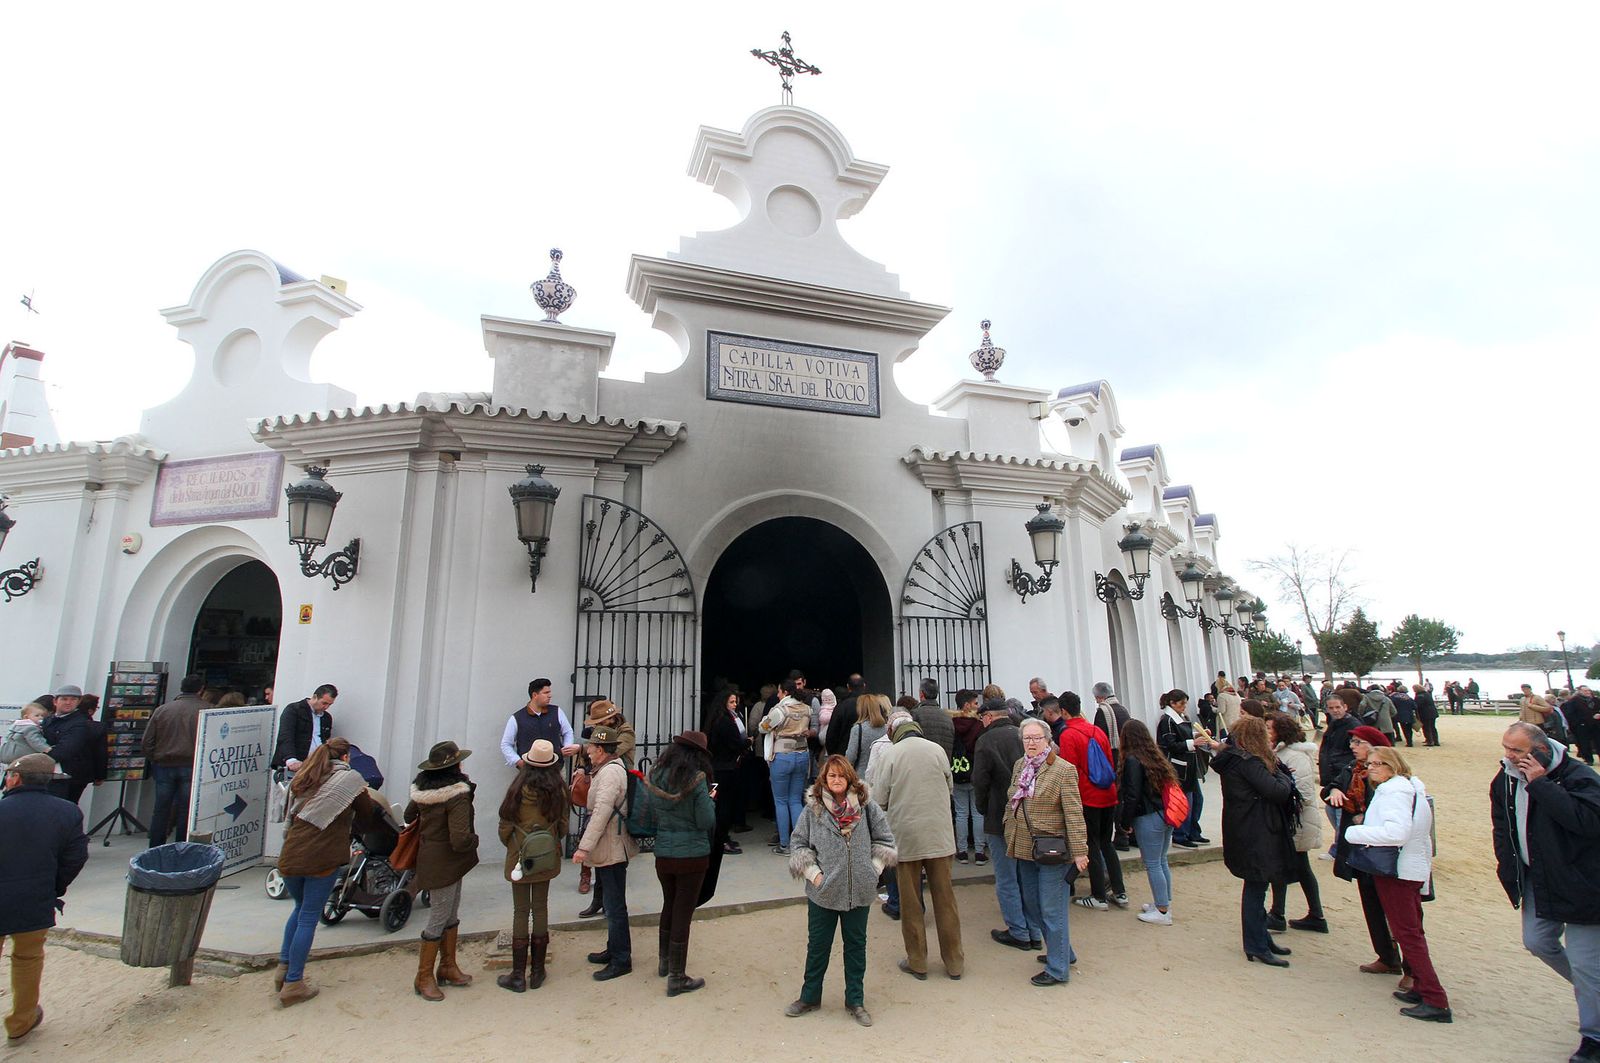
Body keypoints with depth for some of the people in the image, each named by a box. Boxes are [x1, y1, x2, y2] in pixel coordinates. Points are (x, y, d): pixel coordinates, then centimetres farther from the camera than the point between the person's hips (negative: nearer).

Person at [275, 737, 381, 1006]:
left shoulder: (302, 777, 15)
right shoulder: (350, 778, -3)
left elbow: (291, 814, 20)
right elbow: (369, 815, 4)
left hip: (290, 857, 6)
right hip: (322, 859, -6)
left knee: (300, 907, 26)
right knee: (309, 918, 4)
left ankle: (284, 969, 27)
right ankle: (292, 984, 9)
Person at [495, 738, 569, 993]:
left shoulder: (520, 789, -18)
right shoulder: (559, 789, -8)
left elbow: (506, 824, -10)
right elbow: (563, 824, 0)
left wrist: (508, 844, 10)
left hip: (520, 856, -3)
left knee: (521, 911, 6)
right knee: (541, 908, 13)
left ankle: (518, 976, 14)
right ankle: (537, 972, 22)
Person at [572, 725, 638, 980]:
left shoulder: (610, 772, -21)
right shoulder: (613, 768, 11)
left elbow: (601, 813, -27)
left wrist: (584, 847, -26)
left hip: (611, 851, -10)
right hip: (610, 850, 10)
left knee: (615, 907, 2)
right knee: (613, 904, 21)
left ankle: (621, 960, 13)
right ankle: (614, 950, 34)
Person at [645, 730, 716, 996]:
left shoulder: (655, 775, -4)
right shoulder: (696, 780, -18)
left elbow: (652, 814, 6)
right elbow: (707, 822, -15)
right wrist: (709, 800, 2)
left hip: (663, 853, 5)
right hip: (692, 855, -5)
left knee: (669, 906, 25)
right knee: (683, 913, 7)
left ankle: (664, 961, 42)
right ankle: (677, 978, 17)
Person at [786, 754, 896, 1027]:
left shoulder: (866, 805, -7)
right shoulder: (813, 808, -7)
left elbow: (884, 838, 3)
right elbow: (797, 843, -1)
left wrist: (873, 869, -3)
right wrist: (813, 873, -8)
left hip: (859, 891, 1)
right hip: (823, 891, 0)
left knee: (856, 945, 15)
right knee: (817, 945, 15)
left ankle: (855, 1001, 33)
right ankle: (809, 997, 35)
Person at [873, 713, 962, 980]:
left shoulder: (889, 754, -10)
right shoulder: (937, 749, -4)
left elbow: (879, 798, -8)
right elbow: (950, 788, 8)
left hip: (904, 834, -2)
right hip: (939, 834, 2)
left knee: (910, 902, 12)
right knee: (945, 898, 13)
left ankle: (917, 962, 23)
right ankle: (954, 961, 24)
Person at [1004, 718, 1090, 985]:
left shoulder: (1063, 770, -13)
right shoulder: (1019, 766, 7)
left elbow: (1074, 813, -15)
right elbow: (1010, 803, 17)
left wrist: (1079, 851, -18)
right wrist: (1010, 833, 13)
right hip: (1025, 849, 7)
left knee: (1052, 911, 2)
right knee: (1032, 905, 17)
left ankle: (1058, 969, 17)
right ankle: (1061, 951, 37)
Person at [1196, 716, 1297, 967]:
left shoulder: (1232, 758, 9)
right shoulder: (1248, 762, -20)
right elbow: (1278, 791, -22)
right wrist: (1283, 776, -5)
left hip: (1246, 831, 10)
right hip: (1255, 834, -10)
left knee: (1256, 886, 20)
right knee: (1255, 887, 0)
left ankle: (1261, 937, 33)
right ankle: (1256, 948, 10)